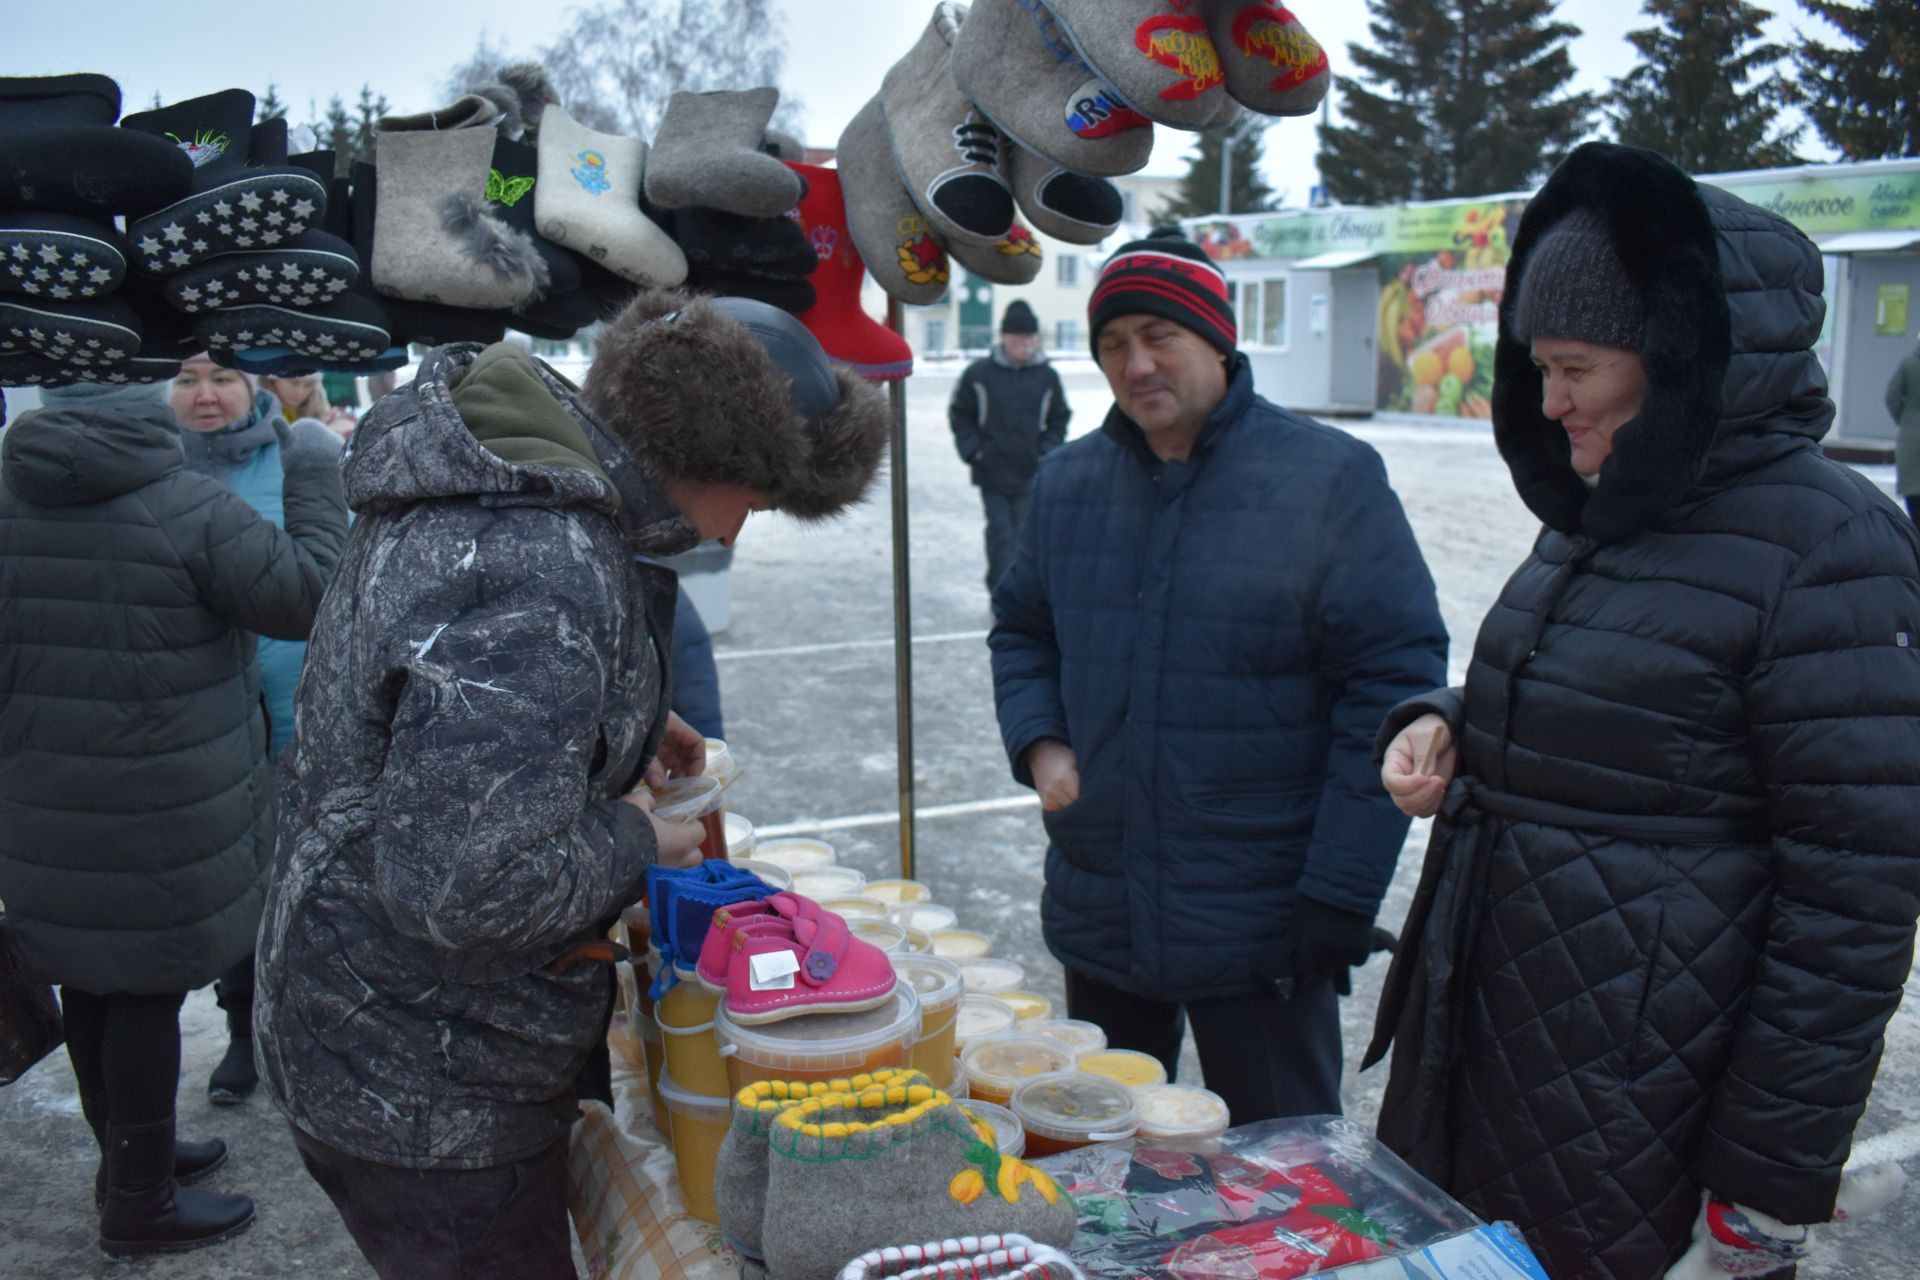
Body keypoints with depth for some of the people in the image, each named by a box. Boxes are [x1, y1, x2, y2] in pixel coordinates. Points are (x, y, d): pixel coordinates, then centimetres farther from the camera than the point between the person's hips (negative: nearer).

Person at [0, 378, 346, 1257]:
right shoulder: (187, 507, -17)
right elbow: (309, 593, -12)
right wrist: (317, 474, -3)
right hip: (163, 811, -6)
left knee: (89, 979, 18)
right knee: (148, 989, 6)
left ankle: (129, 1158, 38)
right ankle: (141, 1203, 20)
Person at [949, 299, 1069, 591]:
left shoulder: (1047, 377, 1)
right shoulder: (980, 373, -4)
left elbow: (1059, 419, 12)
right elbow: (960, 414, 4)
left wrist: (1046, 452, -1)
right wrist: (973, 450, -5)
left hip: (1031, 472, 2)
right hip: (992, 471, -2)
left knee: (1023, 532, 10)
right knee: (1000, 531, -4)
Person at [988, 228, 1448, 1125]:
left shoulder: (1330, 479, -10)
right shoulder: (1067, 481, 6)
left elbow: (1393, 679, -11)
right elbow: (1021, 629, 19)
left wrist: (1341, 891, -14)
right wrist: (1039, 742, -1)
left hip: (1262, 929, -5)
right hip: (1096, 916, 5)